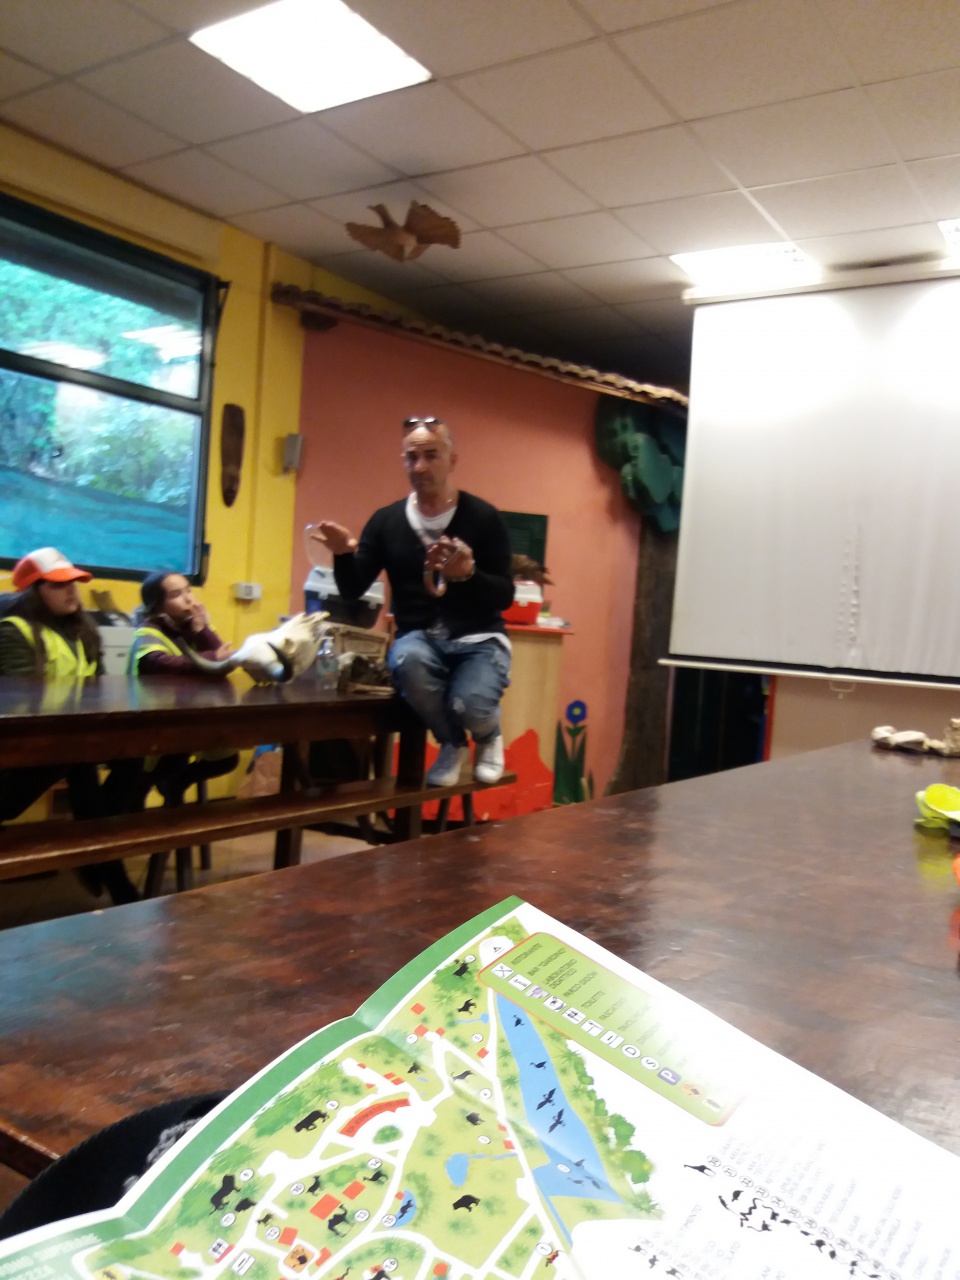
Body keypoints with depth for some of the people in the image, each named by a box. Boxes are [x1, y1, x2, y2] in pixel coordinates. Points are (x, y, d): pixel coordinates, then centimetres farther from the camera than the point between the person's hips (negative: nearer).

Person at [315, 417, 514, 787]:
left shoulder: (483, 518, -4)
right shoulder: (386, 520, 4)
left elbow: (504, 597, -6)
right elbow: (352, 591, 2)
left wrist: (468, 573, -27)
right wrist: (344, 554, -20)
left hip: (478, 639, -2)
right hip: (420, 637, 2)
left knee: (470, 705, -33)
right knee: (407, 659, -36)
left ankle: (488, 736, 11)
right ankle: (451, 743, -4)